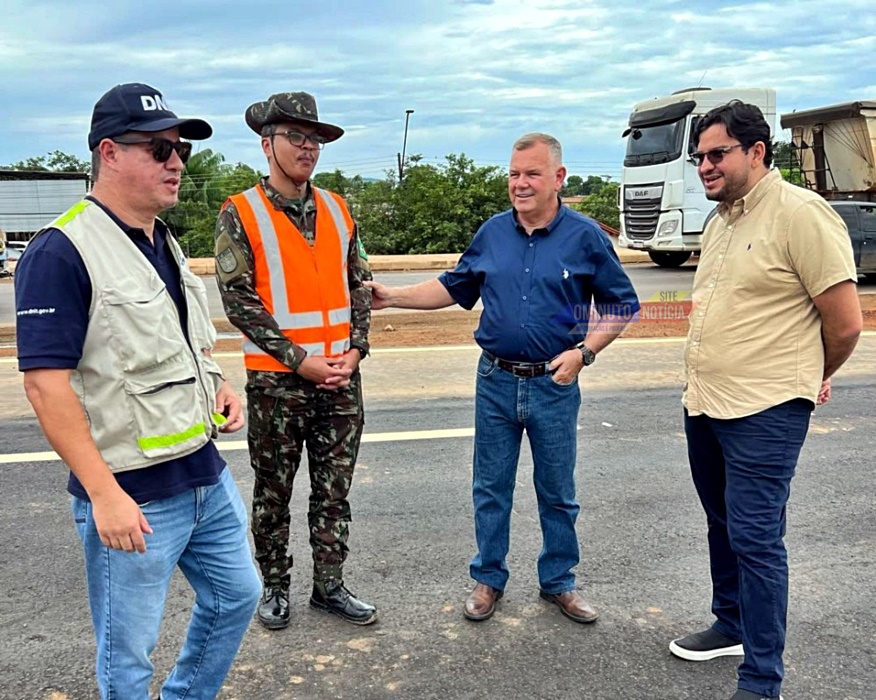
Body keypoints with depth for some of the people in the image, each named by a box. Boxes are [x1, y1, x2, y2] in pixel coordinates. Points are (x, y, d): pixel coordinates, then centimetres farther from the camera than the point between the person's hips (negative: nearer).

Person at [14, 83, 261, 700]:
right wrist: (104, 494, -24)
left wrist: (218, 385, 3)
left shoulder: (165, 244, 10)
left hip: (206, 476, 9)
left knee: (237, 596, 23)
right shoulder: (62, 252, -17)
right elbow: (46, 383, -21)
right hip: (132, 497, -8)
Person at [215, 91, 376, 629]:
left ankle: (330, 585, 26)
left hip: (341, 378, 4)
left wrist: (355, 350, -4)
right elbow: (239, 301, -11)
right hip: (276, 382, -4)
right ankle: (276, 587, 26)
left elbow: (359, 285, 11)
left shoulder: (337, 210, 9)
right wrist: (301, 361, -14)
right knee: (273, 492, 10)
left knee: (334, 490, 12)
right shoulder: (240, 215, -5)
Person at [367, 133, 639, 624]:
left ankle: (559, 580, 30)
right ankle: (488, 578, 28)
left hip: (555, 386, -2)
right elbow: (454, 288, 13)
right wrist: (393, 297, 4)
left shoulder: (585, 236, -5)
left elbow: (621, 305, 0)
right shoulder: (493, 233, 4)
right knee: (491, 488, 12)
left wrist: (583, 351, -13)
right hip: (496, 381, 3)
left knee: (557, 492, 12)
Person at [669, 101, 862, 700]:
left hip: (763, 414, -8)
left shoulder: (801, 214, -13)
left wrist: (807, 381, 3)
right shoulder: (721, 219, 13)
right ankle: (732, 625, 39)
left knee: (755, 538, -5)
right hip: (705, 404, 9)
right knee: (723, 524, 20)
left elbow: (845, 323, -13)